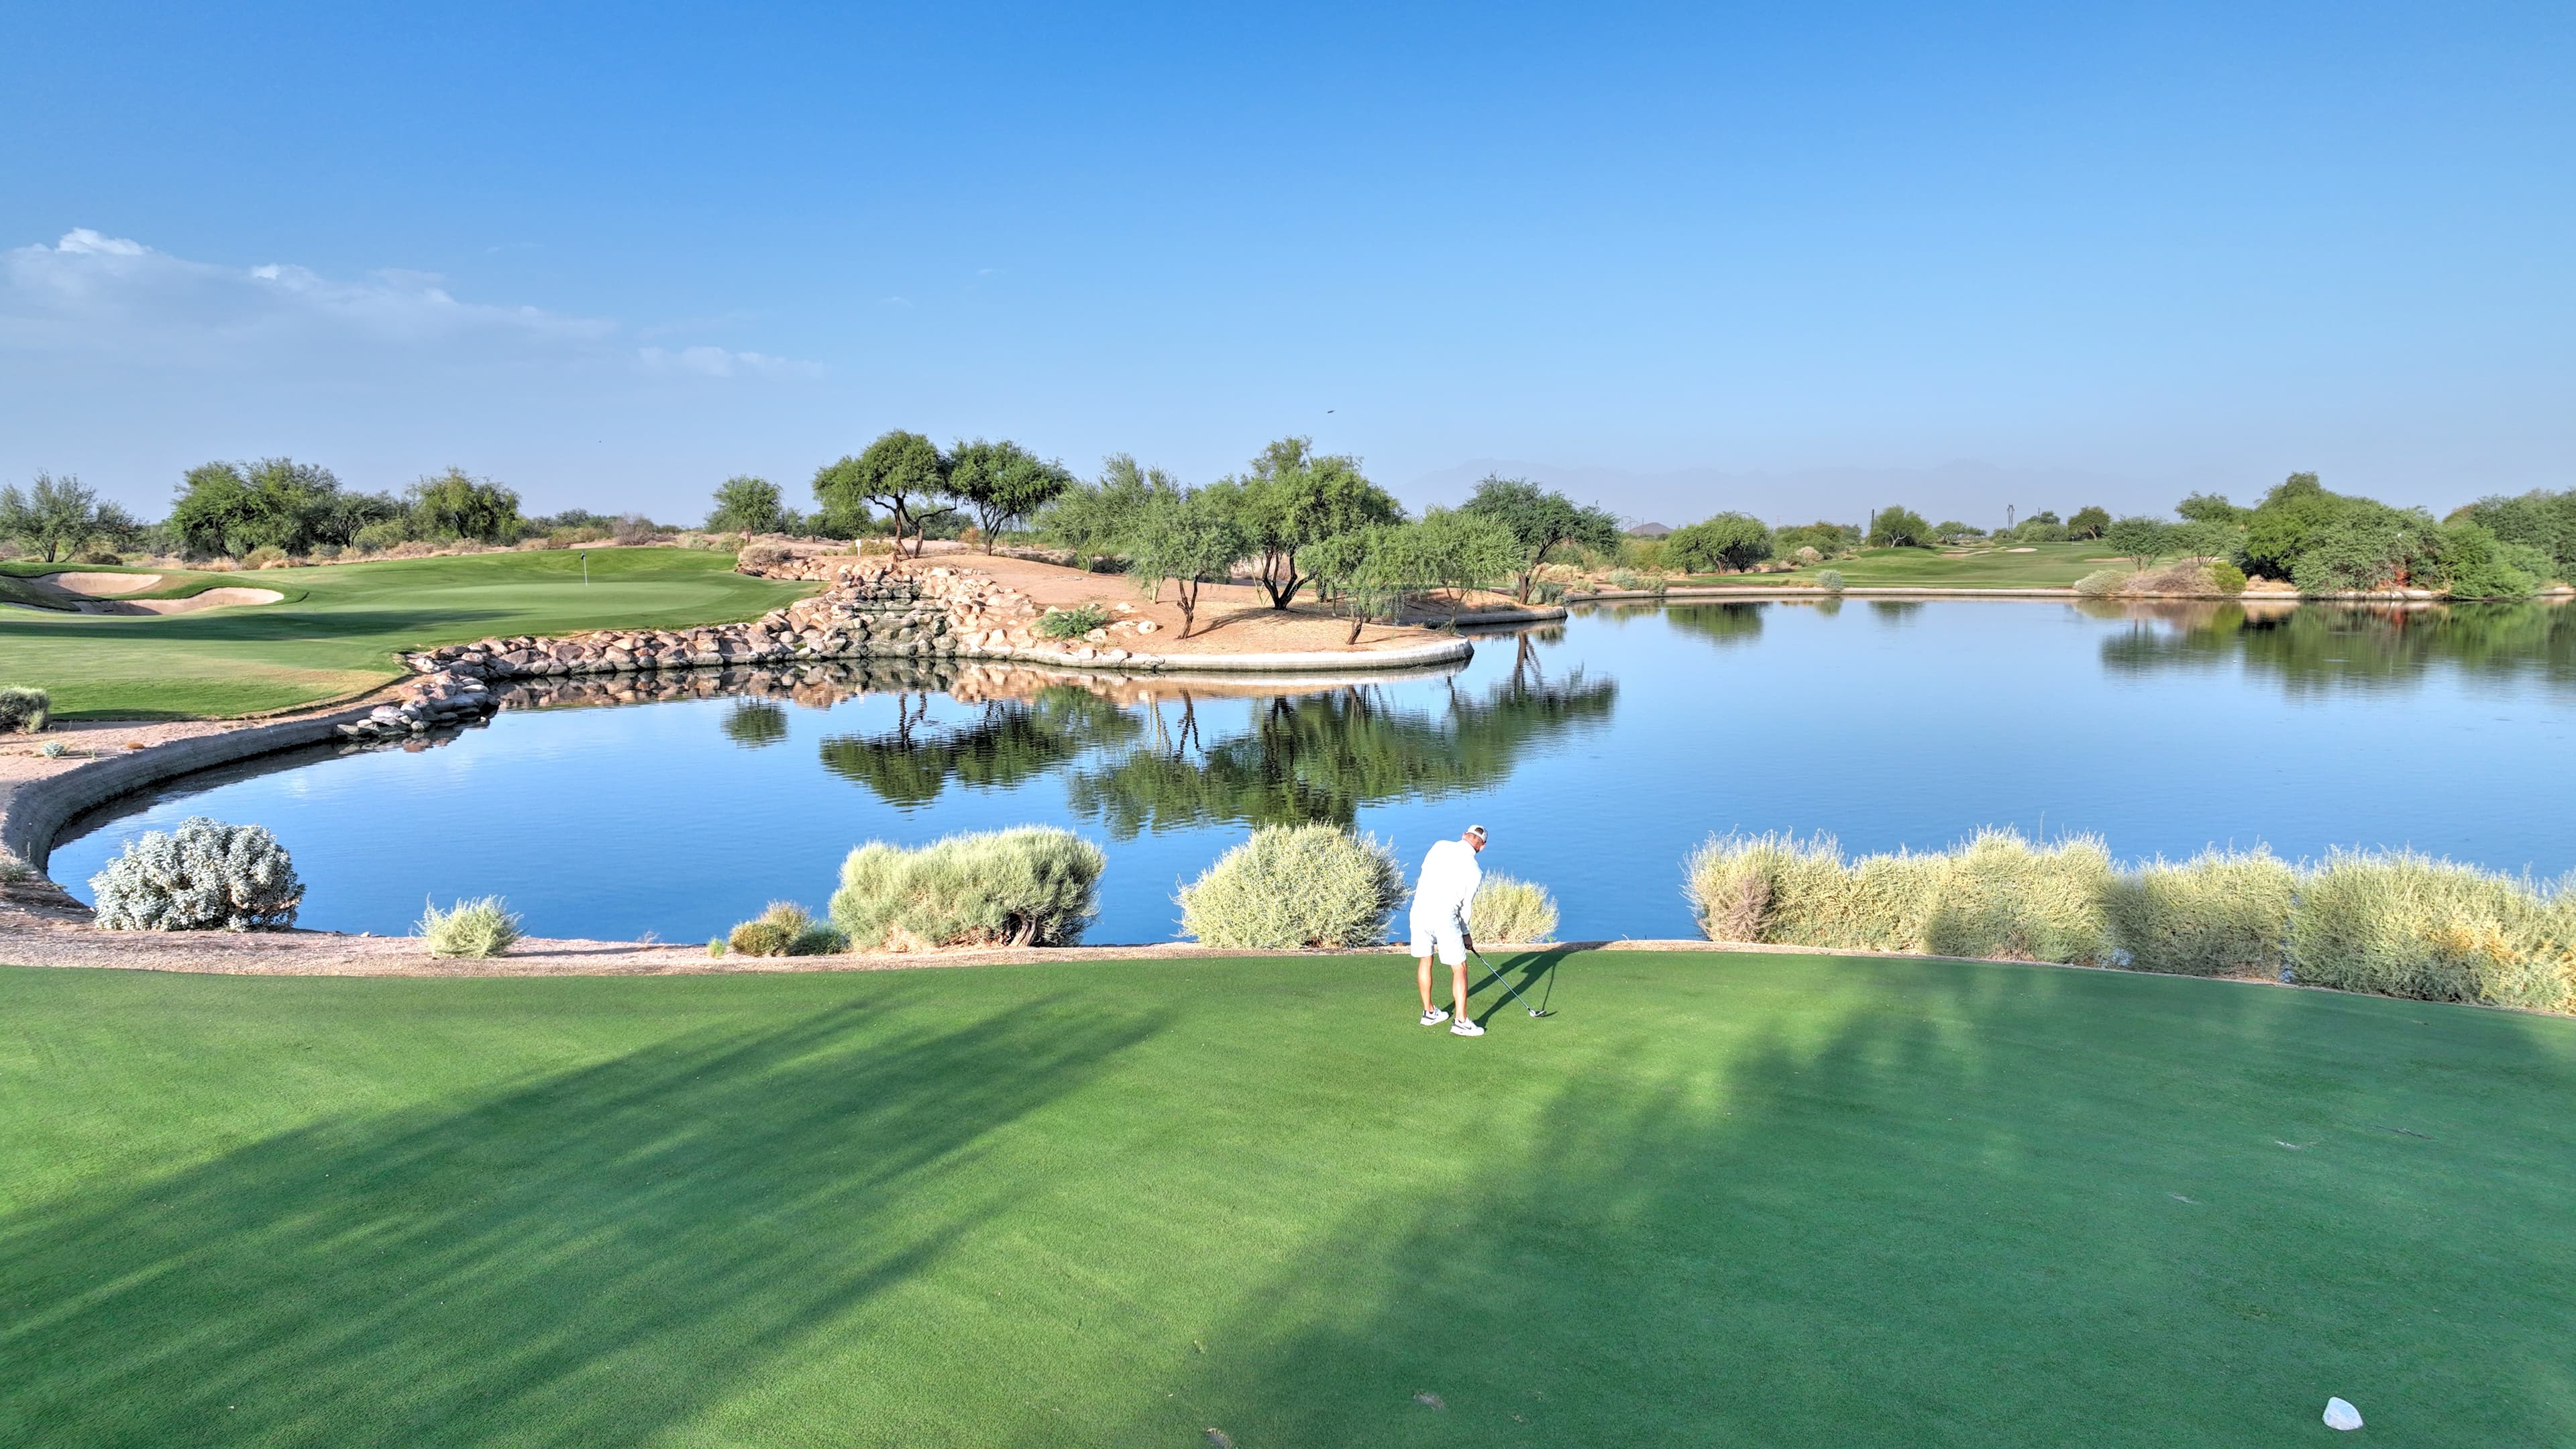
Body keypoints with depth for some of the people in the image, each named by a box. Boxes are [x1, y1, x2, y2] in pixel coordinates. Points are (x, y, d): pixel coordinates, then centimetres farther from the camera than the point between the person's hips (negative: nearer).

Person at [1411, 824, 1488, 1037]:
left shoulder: (1440, 846, 4)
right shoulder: (1475, 871, 0)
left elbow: (1423, 874, 10)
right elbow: (1465, 906, 7)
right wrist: (1466, 934, 23)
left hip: (1420, 909, 4)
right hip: (1445, 917, -4)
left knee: (1425, 961, 20)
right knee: (1459, 969, 7)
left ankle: (1429, 1013, 32)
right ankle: (1461, 1022, 5)